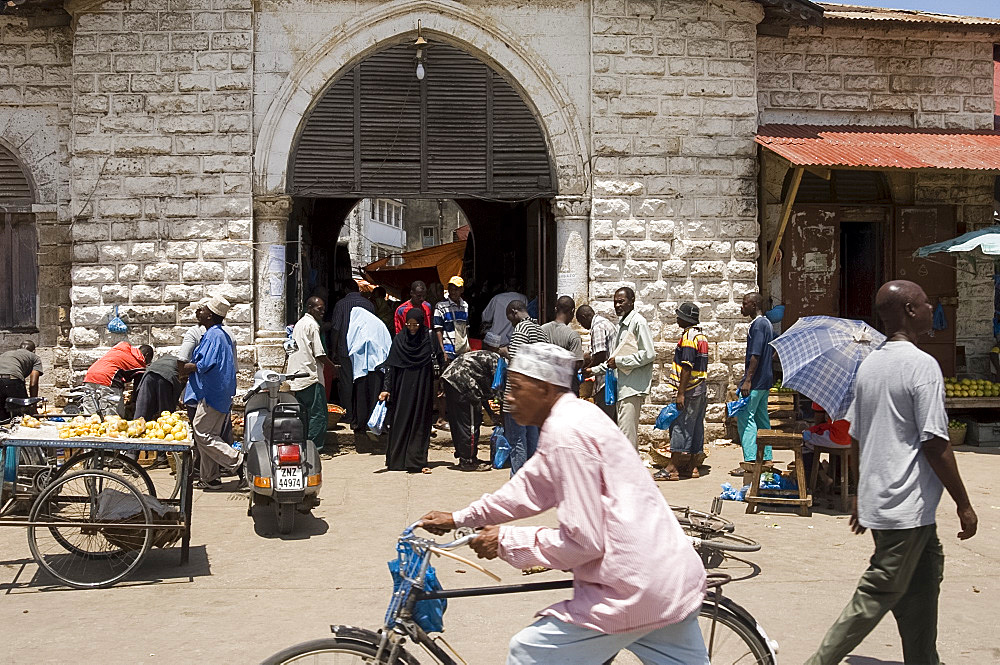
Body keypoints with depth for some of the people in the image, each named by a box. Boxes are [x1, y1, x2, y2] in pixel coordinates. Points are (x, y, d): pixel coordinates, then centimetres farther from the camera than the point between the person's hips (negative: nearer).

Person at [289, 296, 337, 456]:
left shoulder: (299, 324, 19)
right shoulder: (312, 325, -10)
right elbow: (319, 354, -14)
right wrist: (333, 366, 0)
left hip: (296, 377, 9)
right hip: (311, 377, -9)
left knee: (303, 414, 13)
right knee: (318, 414, -5)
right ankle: (314, 447, -7)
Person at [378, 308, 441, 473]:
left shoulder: (428, 340, -1)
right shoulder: (399, 340, 0)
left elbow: (436, 367, 2)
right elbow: (389, 367, 0)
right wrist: (386, 389, -7)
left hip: (422, 390, 0)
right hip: (403, 390, 0)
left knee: (420, 424, 0)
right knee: (401, 422, 2)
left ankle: (417, 461, 2)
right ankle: (397, 460, 10)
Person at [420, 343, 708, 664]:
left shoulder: (566, 432, -18)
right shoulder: (577, 415, 12)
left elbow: (583, 540, -19)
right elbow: (530, 487, 21)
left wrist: (506, 541, -8)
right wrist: (459, 518, 24)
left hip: (635, 590, -10)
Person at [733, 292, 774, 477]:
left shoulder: (758, 325, -15)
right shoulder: (768, 324, 16)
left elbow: (755, 355, -21)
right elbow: (773, 351, 24)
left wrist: (747, 380, -22)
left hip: (755, 381, -10)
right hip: (766, 380, 10)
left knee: (745, 418, -9)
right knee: (762, 419, 13)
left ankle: (750, 462, -12)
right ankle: (766, 459, 16)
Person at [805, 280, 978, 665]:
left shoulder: (868, 366, 8)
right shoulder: (922, 365, -17)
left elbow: (855, 438, 14)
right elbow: (935, 445, -19)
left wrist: (860, 496, 23)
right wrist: (964, 504, -10)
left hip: (876, 500, 8)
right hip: (908, 507, -8)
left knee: (922, 582, 19)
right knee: (878, 595, -2)